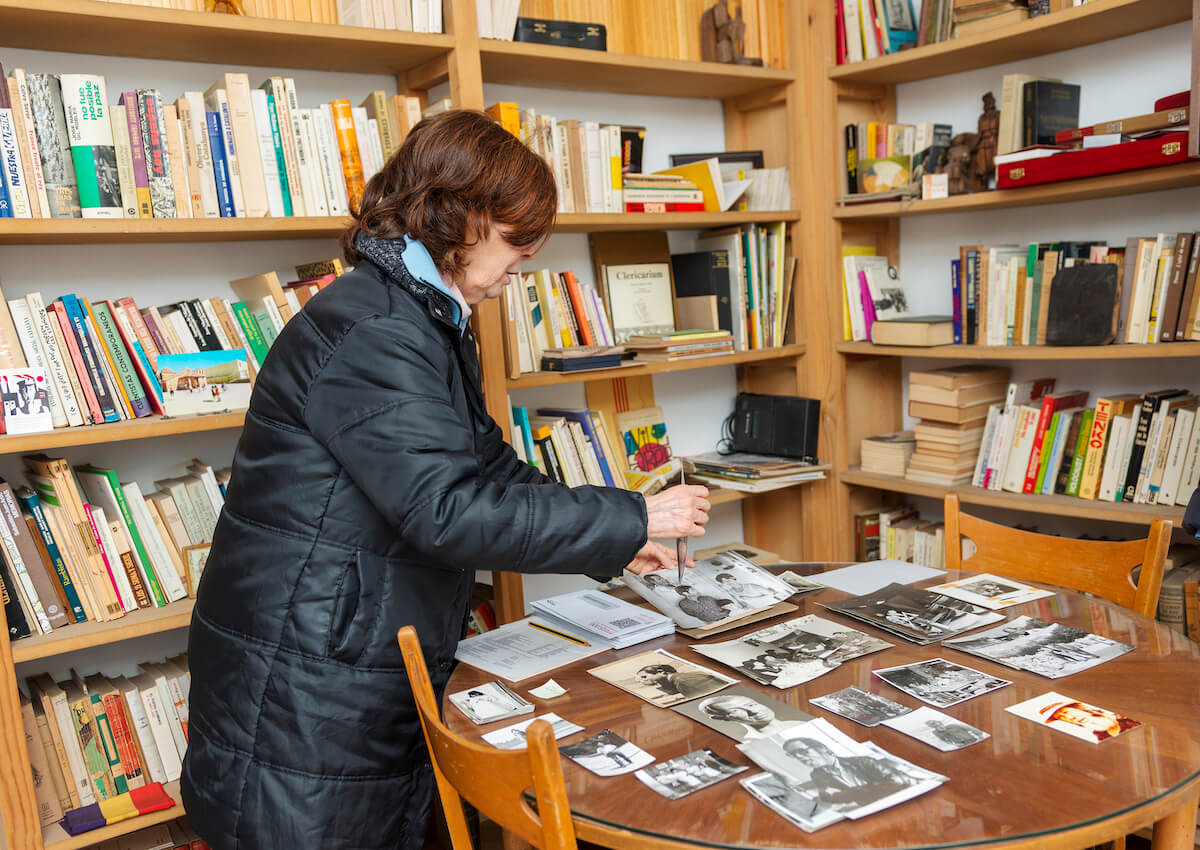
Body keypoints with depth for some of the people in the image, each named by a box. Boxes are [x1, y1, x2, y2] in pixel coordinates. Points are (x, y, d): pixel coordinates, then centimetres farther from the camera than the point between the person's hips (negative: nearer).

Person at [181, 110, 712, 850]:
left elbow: (489, 463, 16)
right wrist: (630, 521, -21)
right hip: (304, 695, -9)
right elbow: (449, 508, -29)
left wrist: (613, 544, 9)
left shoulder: (430, 320, 12)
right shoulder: (369, 332, -22)